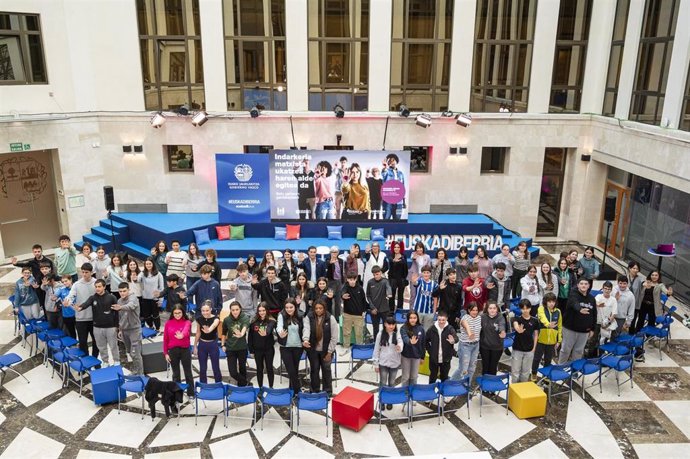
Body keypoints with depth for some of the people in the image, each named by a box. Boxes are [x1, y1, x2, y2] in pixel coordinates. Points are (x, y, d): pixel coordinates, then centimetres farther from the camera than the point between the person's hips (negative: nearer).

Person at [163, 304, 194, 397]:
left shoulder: (187, 322, -7)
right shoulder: (168, 323, 0)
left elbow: (186, 330, -31)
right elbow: (165, 339, 3)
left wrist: (182, 335, -53)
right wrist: (165, 353, 1)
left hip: (185, 350, -2)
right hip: (173, 351, 2)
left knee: (188, 372, 8)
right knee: (175, 373, 14)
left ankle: (191, 393, 21)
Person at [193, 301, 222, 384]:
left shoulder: (215, 318, -17)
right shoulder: (199, 319, -6)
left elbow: (213, 326, -42)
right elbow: (198, 333, 6)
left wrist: (209, 330, -64)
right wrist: (195, 346, 8)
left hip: (213, 344, -3)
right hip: (202, 345, 3)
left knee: (216, 368, 2)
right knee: (202, 368, 10)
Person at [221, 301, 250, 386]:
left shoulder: (245, 318, -15)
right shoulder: (226, 320, -6)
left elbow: (245, 327, -37)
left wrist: (241, 334, -57)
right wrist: (223, 344, 8)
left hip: (242, 348, -1)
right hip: (230, 349, 1)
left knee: (242, 368, 14)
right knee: (233, 372, -4)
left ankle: (242, 385, 38)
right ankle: (245, 383, 22)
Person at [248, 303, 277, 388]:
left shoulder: (271, 321, -10)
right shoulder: (254, 322, -2)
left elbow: (269, 330, -32)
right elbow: (250, 337, 2)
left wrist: (266, 333, -55)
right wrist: (251, 350, 1)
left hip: (269, 349, -2)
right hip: (257, 350, 2)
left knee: (269, 368, 7)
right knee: (259, 369, 13)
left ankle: (271, 387, 19)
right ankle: (260, 387, 24)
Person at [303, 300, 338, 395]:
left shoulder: (330, 318, -10)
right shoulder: (308, 317, -6)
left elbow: (334, 336, -8)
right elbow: (306, 329, -23)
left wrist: (329, 352, -9)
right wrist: (305, 340, -44)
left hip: (325, 350, -1)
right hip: (312, 350, 1)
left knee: (326, 370, 11)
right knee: (314, 370, 13)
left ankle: (327, 392, 26)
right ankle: (315, 391, 29)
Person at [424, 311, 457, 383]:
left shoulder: (450, 329, -9)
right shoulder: (432, 329, -7)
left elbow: (456, 338, -25)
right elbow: (426, 341, 6)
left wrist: (453, 341, -46)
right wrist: (429, 350, -1)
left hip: (446, 359, 0)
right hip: (434, 358, 0)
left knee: (444, 377, 14)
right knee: (433, 377, 14)